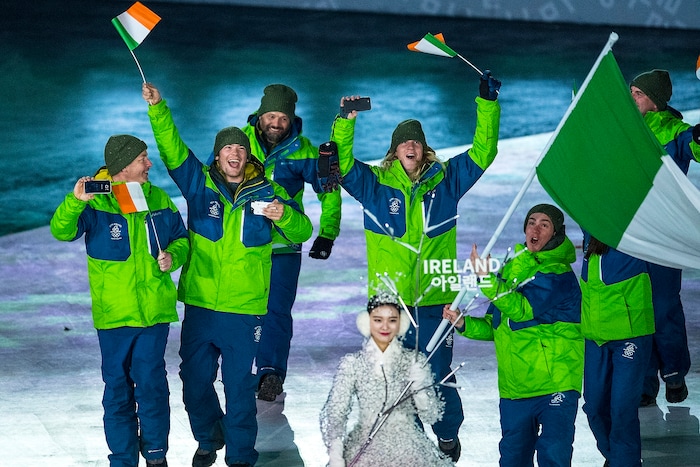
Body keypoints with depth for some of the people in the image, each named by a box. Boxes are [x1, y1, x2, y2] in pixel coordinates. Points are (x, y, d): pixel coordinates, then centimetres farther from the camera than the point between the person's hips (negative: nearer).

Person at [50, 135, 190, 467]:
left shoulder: (158, 200, 5)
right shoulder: (95, 203, -6)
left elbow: (180, 238, 16)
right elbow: (62, 231, -18)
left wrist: (172, 256, -6)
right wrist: (74, 202, -36)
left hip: (154, 311, 2)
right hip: (113, 314, -1)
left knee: (151, 383, -3)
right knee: (118, 388, 6)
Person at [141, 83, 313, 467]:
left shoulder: (266, 192, 3)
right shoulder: (199, 183, 4)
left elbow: (302, 231, 0)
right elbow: (171, 148, -8)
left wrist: (284, 215, -23)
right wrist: (157, 108, -22)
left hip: (244, 308, -2)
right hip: (199, 304, 2)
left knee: (239, 385, 0)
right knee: (195, 381, 11)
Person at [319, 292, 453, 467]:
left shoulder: (416, 361, 1)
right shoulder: (352, 364, 0)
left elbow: (431, 416, 0)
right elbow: (334, 413, -4)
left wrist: (420, 389, -19)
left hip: (408, 447, 1)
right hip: (364, 447, -1)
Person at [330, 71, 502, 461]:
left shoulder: (446, 180, 6)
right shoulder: (374, 183, 5)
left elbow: (483, 153, 5)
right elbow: (341, 164, -4)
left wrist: (488, 104, -2)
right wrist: (346, 121, -17)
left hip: (435, 298, 0)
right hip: (389, 298, 0)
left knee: (438, 375, 2)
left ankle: (448, 436, 23)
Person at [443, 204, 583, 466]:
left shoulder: (558, 275, -8)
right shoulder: (511, 269, 14)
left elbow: (521, 309, -23)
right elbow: (496, 327, 20)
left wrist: (487, 279, -28)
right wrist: (463, 323, 2)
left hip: (555, 384, -7)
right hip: (514, 386, 7)